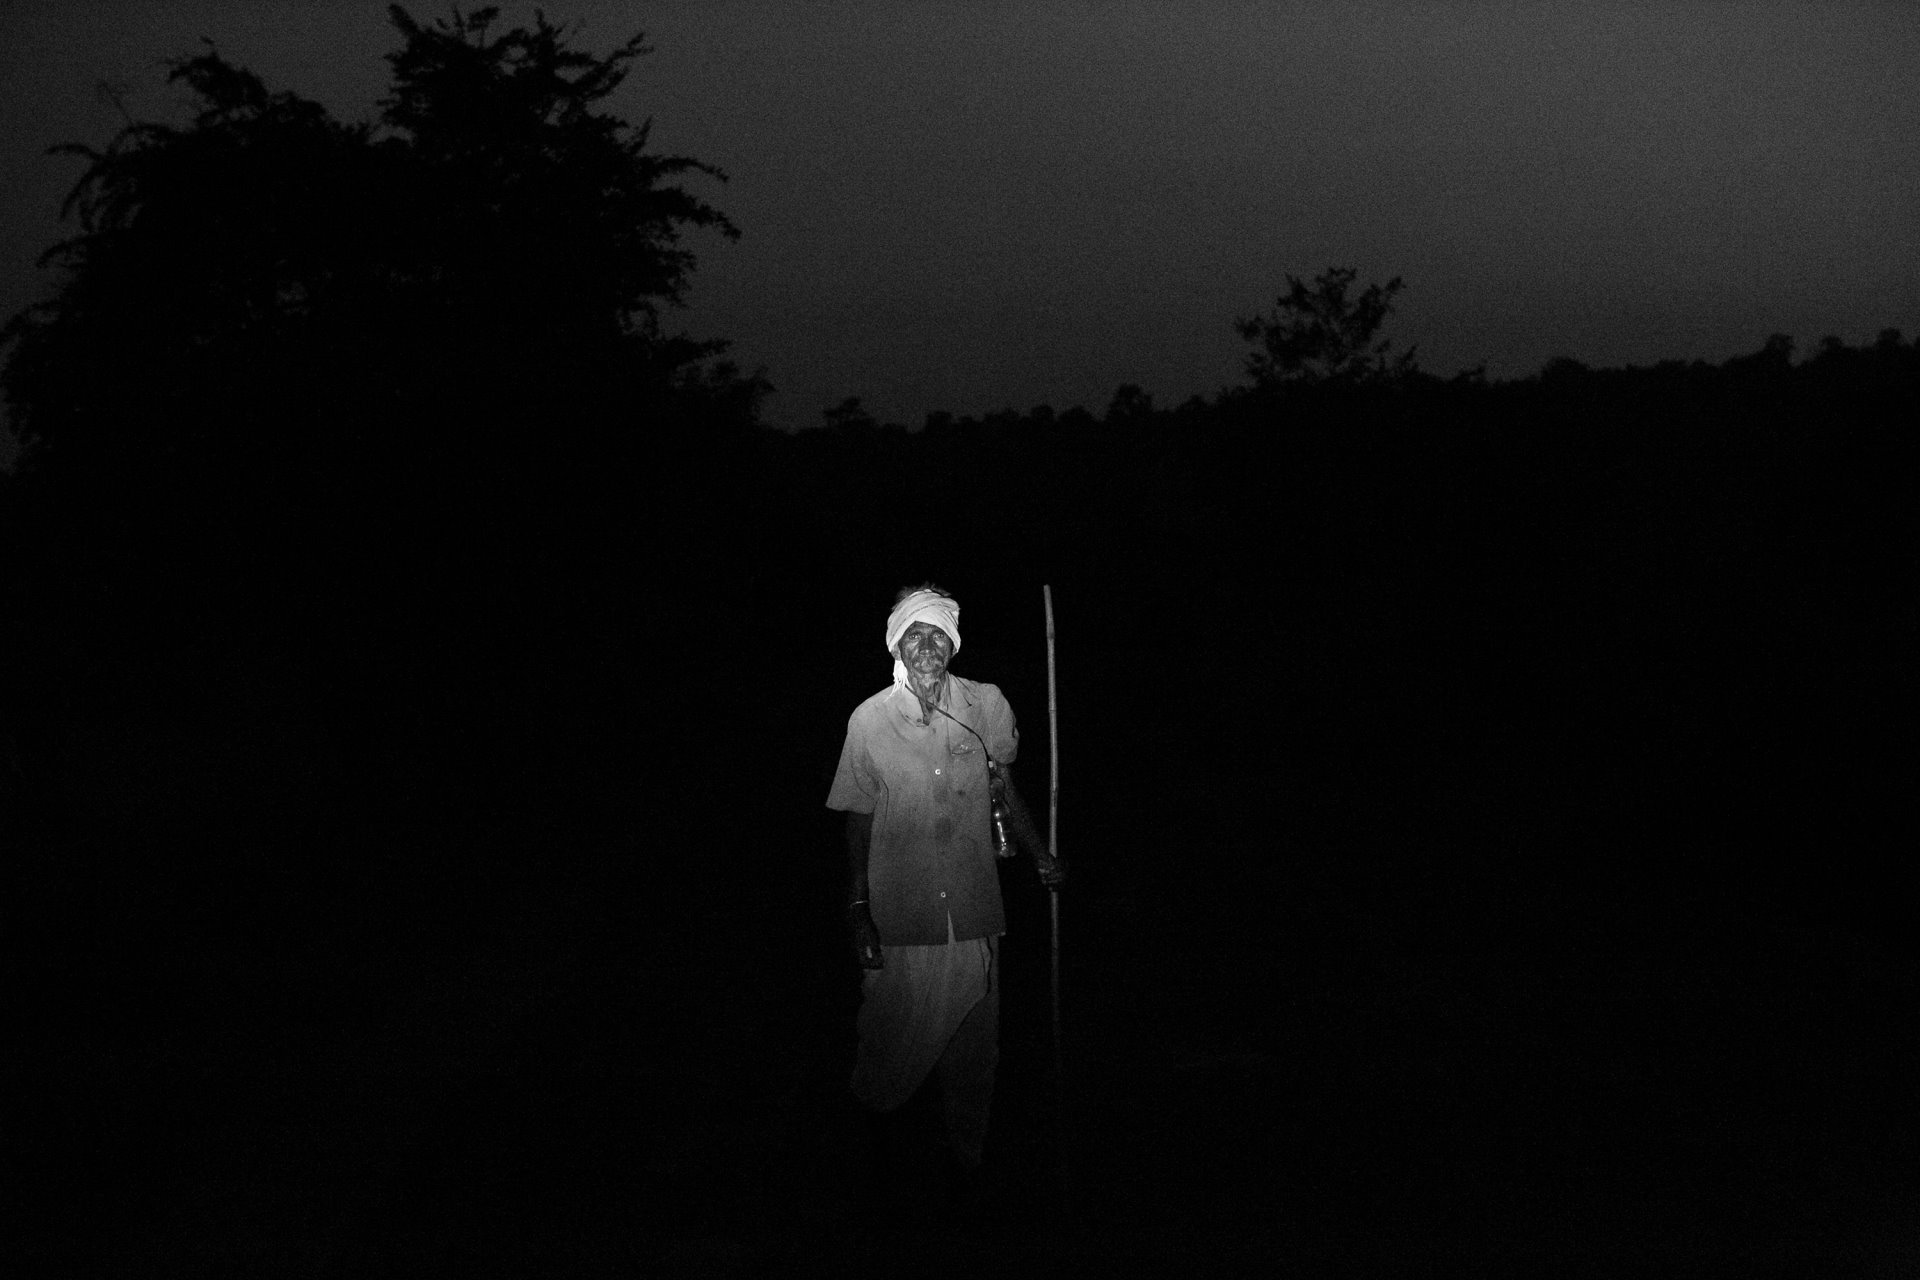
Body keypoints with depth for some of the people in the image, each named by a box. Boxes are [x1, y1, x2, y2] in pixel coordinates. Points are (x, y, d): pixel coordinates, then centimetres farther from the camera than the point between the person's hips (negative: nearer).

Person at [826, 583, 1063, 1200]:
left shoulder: (987, 706, -1)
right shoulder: (869, 720, -4)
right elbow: (859, 819, 2)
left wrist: (1040, 854, 8)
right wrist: (857, 911, -2)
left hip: (975, 916, 2)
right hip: (902, 921, -2)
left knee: (973, 1056, 9)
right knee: (890, 1057, 6)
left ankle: (967, 1163, 27)